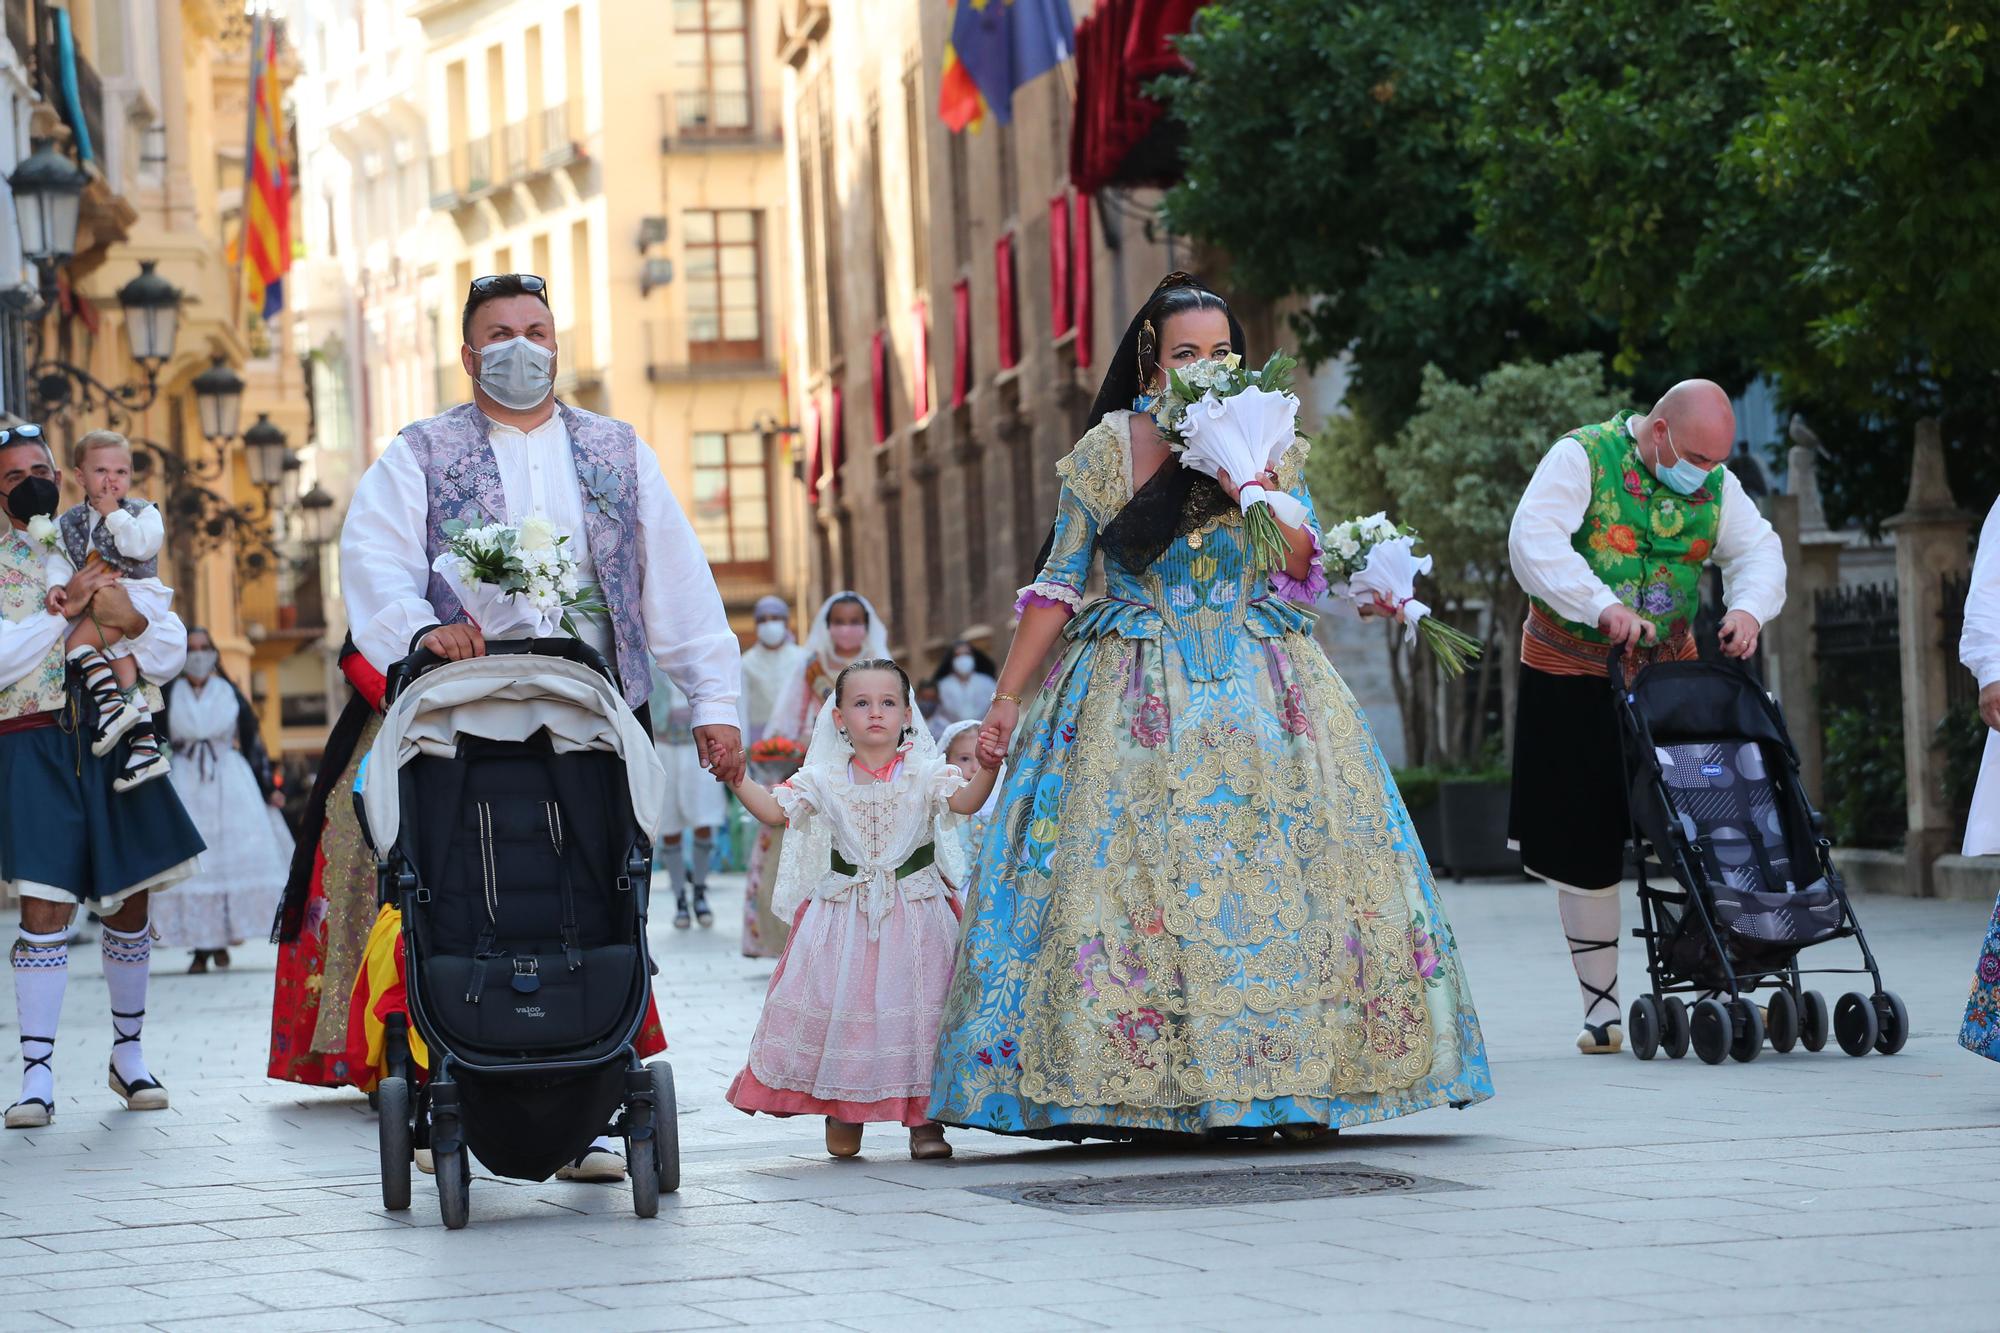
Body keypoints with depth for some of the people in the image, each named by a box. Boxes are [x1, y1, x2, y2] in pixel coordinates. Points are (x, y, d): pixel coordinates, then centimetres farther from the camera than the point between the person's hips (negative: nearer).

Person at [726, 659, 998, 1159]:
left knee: (917, 1008, -4)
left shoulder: (924, 771, -1)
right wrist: (737, 780, -13)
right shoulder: (825, 778, 3)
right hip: (844, 913, 1)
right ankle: (841, 1110, 15)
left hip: (915, 911, -1)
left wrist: (987, 768, -33)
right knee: (838, 1005, -1)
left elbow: (965, 800, -14)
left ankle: (924, 1119, 5)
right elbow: (775, 809, 0)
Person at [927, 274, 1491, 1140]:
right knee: (1127, 866, -9)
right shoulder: (1106, 451, 1)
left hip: (1258, 692, 2)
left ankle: (1289, 1080, -1)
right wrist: (1006, 700, 1)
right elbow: (1057, 585, 4)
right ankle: (1124, 1091, -6)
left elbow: (1304, 575, 0)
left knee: (1276, 867, -5)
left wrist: (1250, 493, -16)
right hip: (1138, 701, -2)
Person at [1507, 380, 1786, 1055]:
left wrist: (1749, 606, -17)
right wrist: (1604, 607, -34)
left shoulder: (1715, 484, 5)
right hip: (1572, 677, -4)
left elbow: (1756, 548, 6)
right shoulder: (1583, 457, -13)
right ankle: (1601, 1006, 10)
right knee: (1585, 846, 0)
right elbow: (1534, 541, -24)